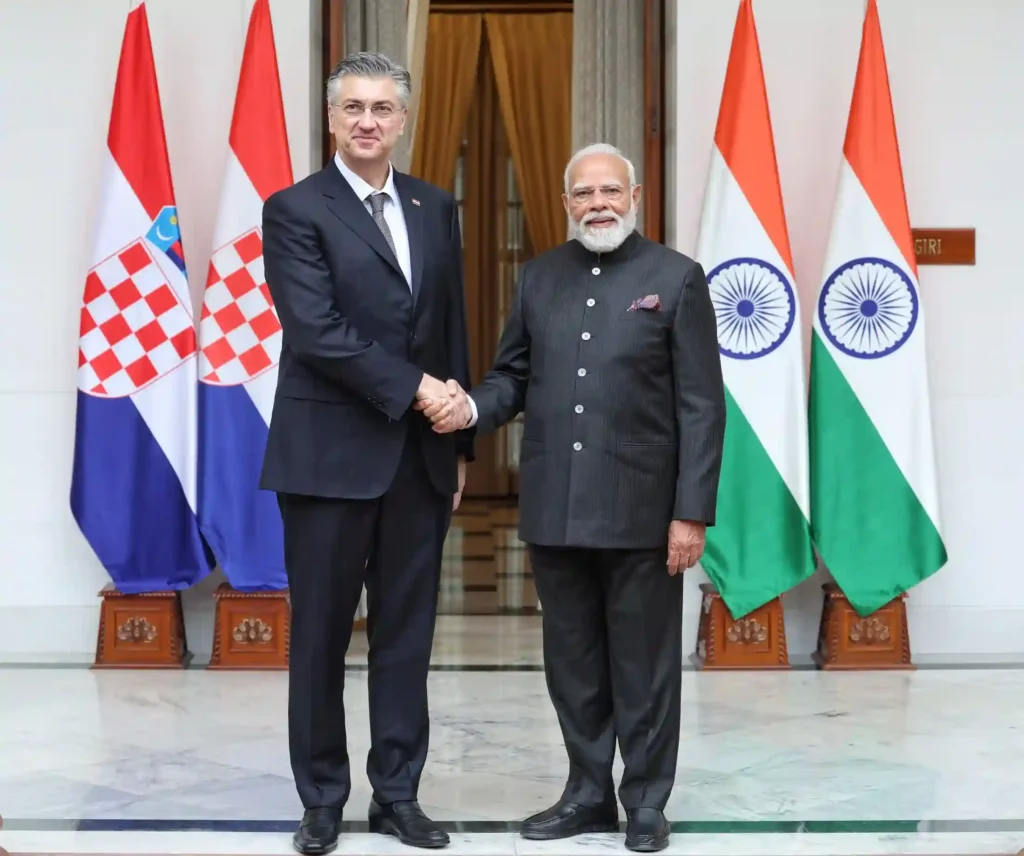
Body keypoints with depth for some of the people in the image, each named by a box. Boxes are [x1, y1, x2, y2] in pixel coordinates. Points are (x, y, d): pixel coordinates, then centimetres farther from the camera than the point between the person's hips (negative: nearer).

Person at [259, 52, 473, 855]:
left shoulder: (436, 208, 12)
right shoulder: (295, 209, -4)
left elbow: (453, 331, 14)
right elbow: (317, 332, -15)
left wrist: (460, 438, 11)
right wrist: (412, 387, -15)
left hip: (421, 455, 5)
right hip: (330, 454, -4)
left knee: (407, 634, 9)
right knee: (321, 635, 5)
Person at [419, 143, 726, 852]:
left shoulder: (676, 277, -2)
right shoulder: (540, 277, 11)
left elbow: (702, 407, -6)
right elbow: (514, 374, 13)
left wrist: (692, 512, -11)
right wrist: (473, 408, -11)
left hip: (640, 509, -4)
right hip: (555, 509, 4)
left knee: (643, 664, 5)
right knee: (572, 663, 12)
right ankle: (589, 793, 25)